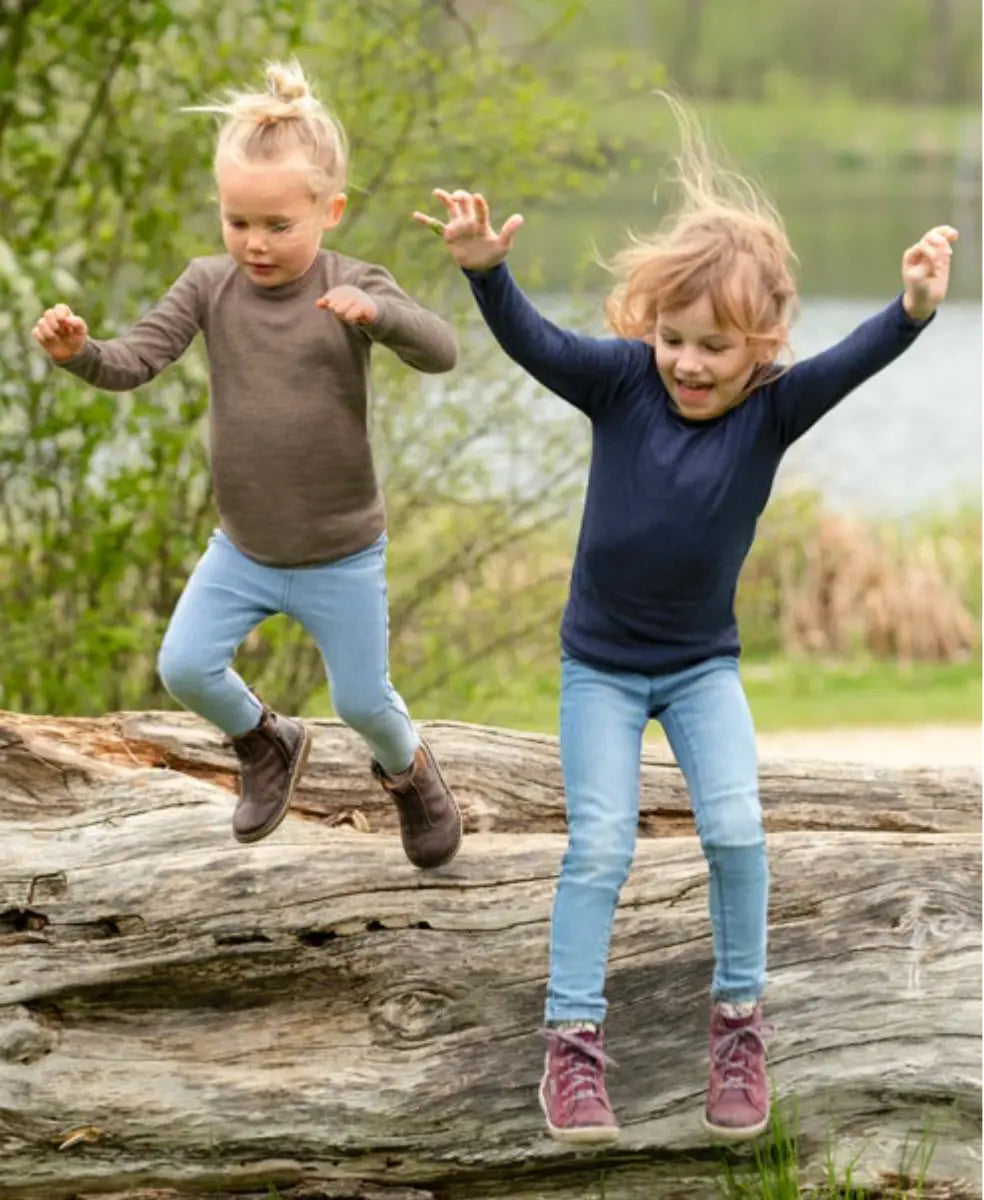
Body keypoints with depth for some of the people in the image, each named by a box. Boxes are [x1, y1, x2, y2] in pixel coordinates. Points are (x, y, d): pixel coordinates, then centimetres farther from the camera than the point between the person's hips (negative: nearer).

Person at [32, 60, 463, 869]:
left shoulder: (351, 287, -16)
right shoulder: (210, 285, -9)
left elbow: (441, 352, -29)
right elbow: (132, 364, -14)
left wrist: (375, 314, -49)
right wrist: (76, 351, -37)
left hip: (341, 554, -3)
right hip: (242, 549, 3)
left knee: (362, 700, 7)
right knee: (184, 667, -9)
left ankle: (406, 767, 44)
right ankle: (265, 744, 24)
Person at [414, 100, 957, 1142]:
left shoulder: (771, 409, -16)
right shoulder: (623, 381, -16)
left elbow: (847, 365, -33)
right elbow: (534, 345, -29)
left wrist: (912, 312, -53)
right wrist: (485, 271, -49)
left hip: (703, 664, 0)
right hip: (600, 666, 0)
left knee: (735, 827, -13)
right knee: (598, 849, -4)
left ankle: (739, 1020, 6)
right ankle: (572, 1041, 4)